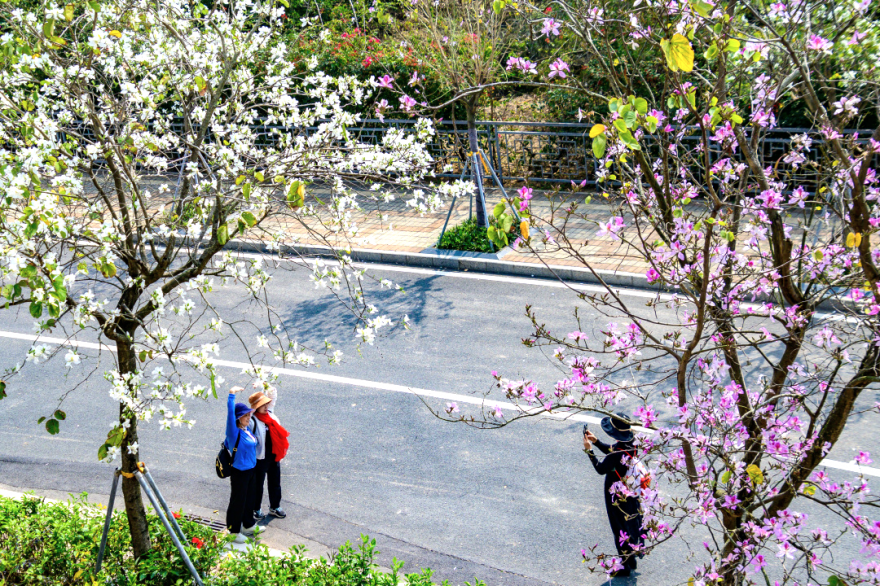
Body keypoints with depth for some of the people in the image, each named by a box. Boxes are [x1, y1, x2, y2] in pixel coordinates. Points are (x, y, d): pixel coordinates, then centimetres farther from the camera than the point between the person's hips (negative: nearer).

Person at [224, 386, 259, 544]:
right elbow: (230, 413, -36)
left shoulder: (246, 429, 0)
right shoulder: (234, 432, -23)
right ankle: (234, 532, 22)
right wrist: (232, 394, -39)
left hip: (250, 470, 8)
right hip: (239, 473, -8)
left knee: (249, 499, 24)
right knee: (238, 502, 6)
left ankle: (249, 525, 43)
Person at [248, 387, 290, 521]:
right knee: (258, 485, 11)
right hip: (260, 458, -7)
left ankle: (275, 507, 37)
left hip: (274, 456, 7)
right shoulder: (252, 421, -21)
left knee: (275, 483, 19)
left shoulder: (270, 414, -1)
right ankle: (256, 509, 30)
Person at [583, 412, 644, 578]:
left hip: (619, 497, -8)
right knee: (632, 525, 25)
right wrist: (596, 441, 2)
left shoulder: (618, 453, -35)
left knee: (621, 530, 9)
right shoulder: (632, 444, -8)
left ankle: (625, 566, 25)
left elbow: (601, 469, -22)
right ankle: (631, 559, 43)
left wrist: (589, 450, -17)